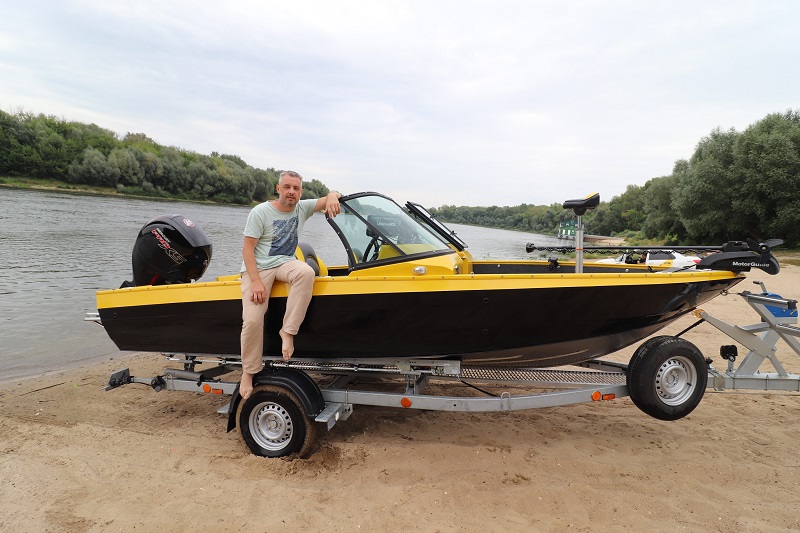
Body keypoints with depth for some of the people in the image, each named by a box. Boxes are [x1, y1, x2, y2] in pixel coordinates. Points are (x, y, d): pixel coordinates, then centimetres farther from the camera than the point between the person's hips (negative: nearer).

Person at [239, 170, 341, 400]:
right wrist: (256, 282, -21)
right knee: (252, 321, -19)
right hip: (258, 267, -3)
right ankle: (248, 373, 3)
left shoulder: (303, 208, 4)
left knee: (306, 272, -34)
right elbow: (247, 249, -10)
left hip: (285, 263, 3)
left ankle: (288, 331, -24)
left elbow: (331, 196, 8)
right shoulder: (260, 212, -8)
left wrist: (332, 196, -19)